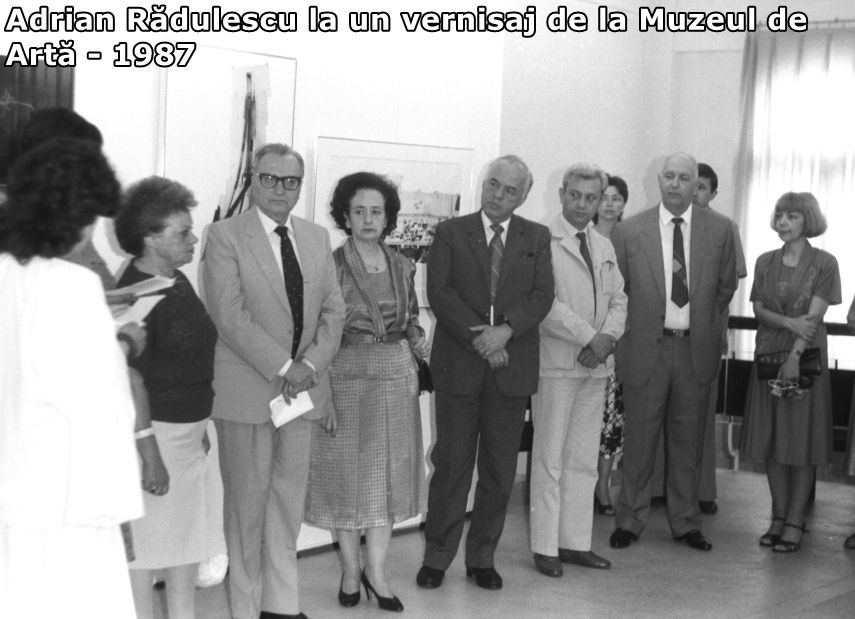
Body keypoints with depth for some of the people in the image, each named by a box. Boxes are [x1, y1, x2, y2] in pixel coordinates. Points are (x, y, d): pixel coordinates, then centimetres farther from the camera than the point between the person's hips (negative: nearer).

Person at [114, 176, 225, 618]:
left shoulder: (179, 280, 9)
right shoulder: (134, 292, -18)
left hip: (191, 429, 9)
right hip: (155, 432, -9)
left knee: (189, 533, 16)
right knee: (145, 542, 2)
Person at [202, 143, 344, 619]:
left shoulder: (318, 238, 12)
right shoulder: (226, 236, -5)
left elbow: (334, 310, 9)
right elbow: (230, 315, -13)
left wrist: (311, 364, -7)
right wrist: (283, 367, -17)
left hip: (304, 386, 5)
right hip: (247, 391, -5)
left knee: (290, 499, 10)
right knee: (247, 501, 4)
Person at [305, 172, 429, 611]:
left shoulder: (402, 266, 8)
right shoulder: (331, 265, -5)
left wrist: (426, 351, -2)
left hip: (395, 377, 4)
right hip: (345, 377, -3)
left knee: (386, 473, 6)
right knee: (346, 472, 5)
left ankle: (376, 570, 13)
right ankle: (350, 569, 17)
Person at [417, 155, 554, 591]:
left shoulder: (537, 238, 10)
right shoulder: (450, 233, 5)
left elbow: (542, 295, -1)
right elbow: (439, 293, -4)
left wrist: (506, 330, -17)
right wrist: (478, 337, -14)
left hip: (512, 369, 2)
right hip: (458, 366, -2)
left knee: (500, 470, 6)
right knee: (451, 464, 2)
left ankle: (482, 558, 18)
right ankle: (437, 557, 12)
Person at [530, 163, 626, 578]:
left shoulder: (605, 247, 18)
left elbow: (618, 300, 14)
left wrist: (607, 337, -5)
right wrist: (588, 337, -15)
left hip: (596, 363, 7)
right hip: (556, 362, -7)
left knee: (584, 460, 9)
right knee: (550, 458, -2)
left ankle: (575, 542, 16)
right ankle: (545, 547, 4)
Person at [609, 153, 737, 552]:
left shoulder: (719, 230, 2)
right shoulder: (629, 231, -2)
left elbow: (726, 286, 13)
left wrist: (704, 322, 11)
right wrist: (635, 326, 3)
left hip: (696, 349, 2)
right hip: (646, 348, -1)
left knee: (687, 441, 11)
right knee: (639, 440, 5)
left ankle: (684, 522, 23)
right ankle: (630, 521, 18)